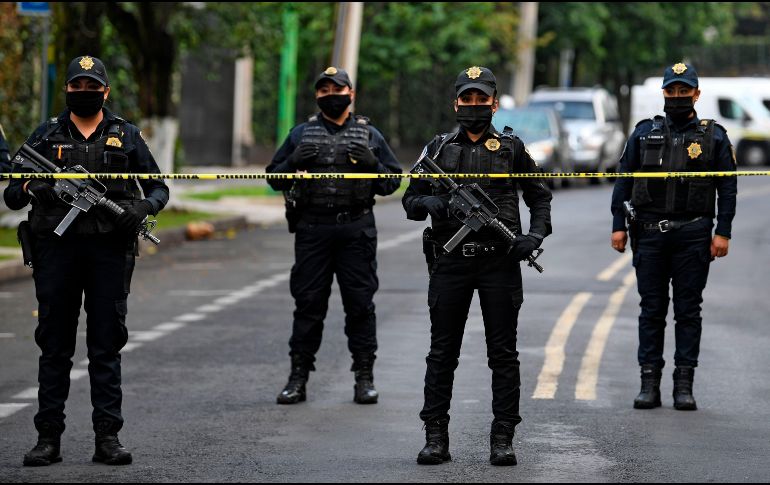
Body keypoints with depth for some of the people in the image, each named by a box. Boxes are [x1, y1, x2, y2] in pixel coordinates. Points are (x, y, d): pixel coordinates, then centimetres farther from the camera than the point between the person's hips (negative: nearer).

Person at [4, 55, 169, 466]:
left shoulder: (126, 136, 10)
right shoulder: (46, 136, 10)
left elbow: (159, 187, 12)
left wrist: (143, 207, -10)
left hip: (109, 251, 0)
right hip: (57, 250, 0)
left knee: (107, 347, 2)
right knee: (54, 347, 2)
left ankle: (107, 438, 5)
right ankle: (48, 438, 5)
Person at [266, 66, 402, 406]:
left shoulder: (369, 135, 9)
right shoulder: (301, 134, 10)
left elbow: (392, 182, 9)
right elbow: (274, 178, 11)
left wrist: (372, 165, -10)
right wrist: (293, 162, -9)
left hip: (356, 230, 0)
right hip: (312, 231, 1)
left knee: (360, 304, 1)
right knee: (308, 304, 1)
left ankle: (364, 378, 8)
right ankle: (298, 378, 6)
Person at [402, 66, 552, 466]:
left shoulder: (511, 148, 7)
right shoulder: (438, 148, 10)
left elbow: (539, 196, 13)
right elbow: (410, 199, 11)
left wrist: (535, 235, -4)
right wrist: (428, 203, -11)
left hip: (500, 262, -1)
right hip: (450, 263, 1)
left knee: (503, 354, 1)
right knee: (442, 353, 3)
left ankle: (502, 438, 5)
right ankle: (436, 437, 7)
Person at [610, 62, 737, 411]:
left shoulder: (714, 137, 5)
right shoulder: (645, 133, 9)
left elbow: (727, 187, 3)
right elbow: (623, 180, 10)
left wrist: (723, 232, -5)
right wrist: (619, 225, 2)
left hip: (693, 235, -1)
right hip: (650, 234, 1)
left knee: (688, 311, 2)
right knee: (651, 310, 3)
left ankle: (684, 385, 5)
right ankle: (649, 383, 6)